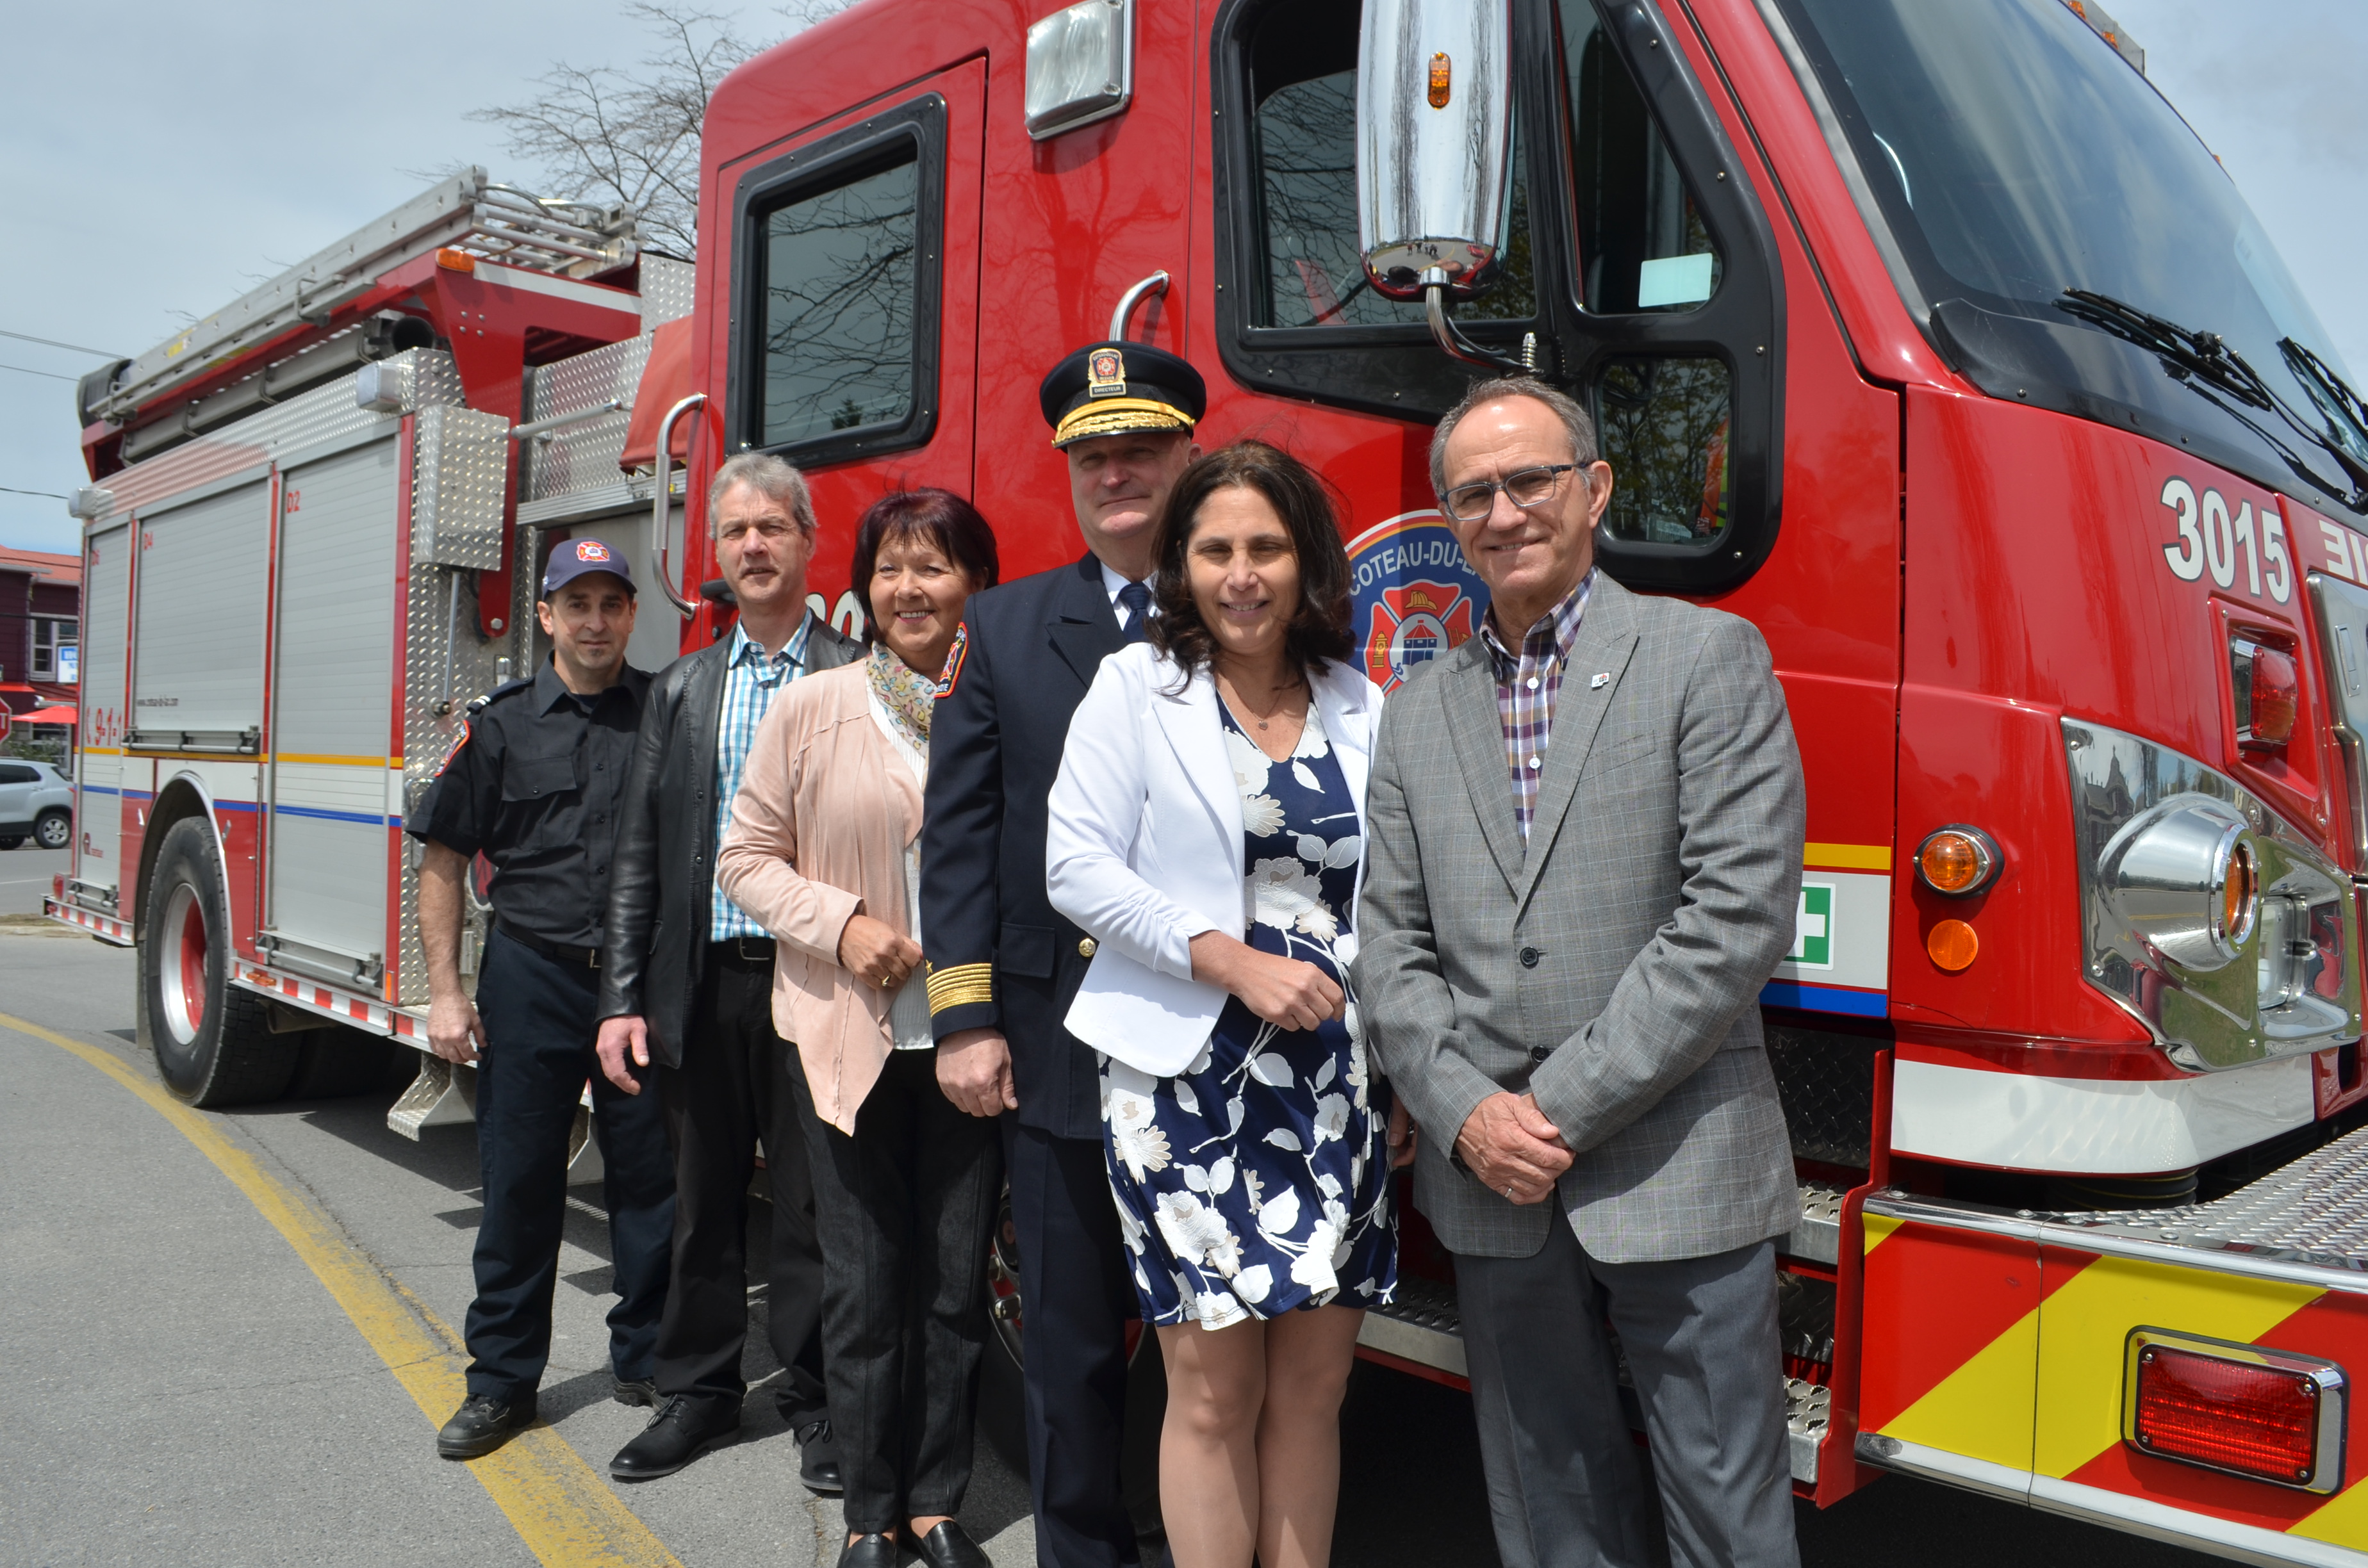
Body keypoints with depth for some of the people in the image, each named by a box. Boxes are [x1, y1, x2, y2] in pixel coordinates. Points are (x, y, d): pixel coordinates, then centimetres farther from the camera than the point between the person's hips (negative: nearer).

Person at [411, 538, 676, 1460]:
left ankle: (646, 1358, 25)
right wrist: (445, 994, -2)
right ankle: (503, 1380, 20)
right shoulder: (501, 725, 3)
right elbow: (444, 864, 4)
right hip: (531, 978, 0)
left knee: (648, 1176, 8)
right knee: (519, 1183, 7)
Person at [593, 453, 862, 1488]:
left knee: (810, 1201, 5)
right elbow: (640, 854, 9)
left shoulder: (858, 678, -1)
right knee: (703, 1199, 13)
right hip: (700, 985, 4)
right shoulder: (681, 689, 12)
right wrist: (621, 1000, 5)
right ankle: (699, 1392, 28)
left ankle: (815, 1403, 20)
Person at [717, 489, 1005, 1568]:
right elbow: (747, 858, 2)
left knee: (957, 1280, 10)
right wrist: (842, 922, -11)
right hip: (848, 1034, -1)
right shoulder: (810, 712, -2)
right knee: (864, 1286, 8)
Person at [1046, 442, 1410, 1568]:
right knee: (1214, 1387, 2)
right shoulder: (1135, 686, 1)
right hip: (1187, 1076, -3)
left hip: (1335, 1083, 3)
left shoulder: (1363, 710, 10)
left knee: (1314, 1380, 8)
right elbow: (1078, 868, -7)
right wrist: (1234, 961, -14)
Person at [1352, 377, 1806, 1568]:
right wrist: (1468, 1113, -8)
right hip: (1490, 1184, 4)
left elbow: (1738, 916, -12)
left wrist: (1565, 1106, -13)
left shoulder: (1707, 658, -3)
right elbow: (1390, 947, 8)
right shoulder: (1418, 713, 12)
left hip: (1677, 1169, -4)